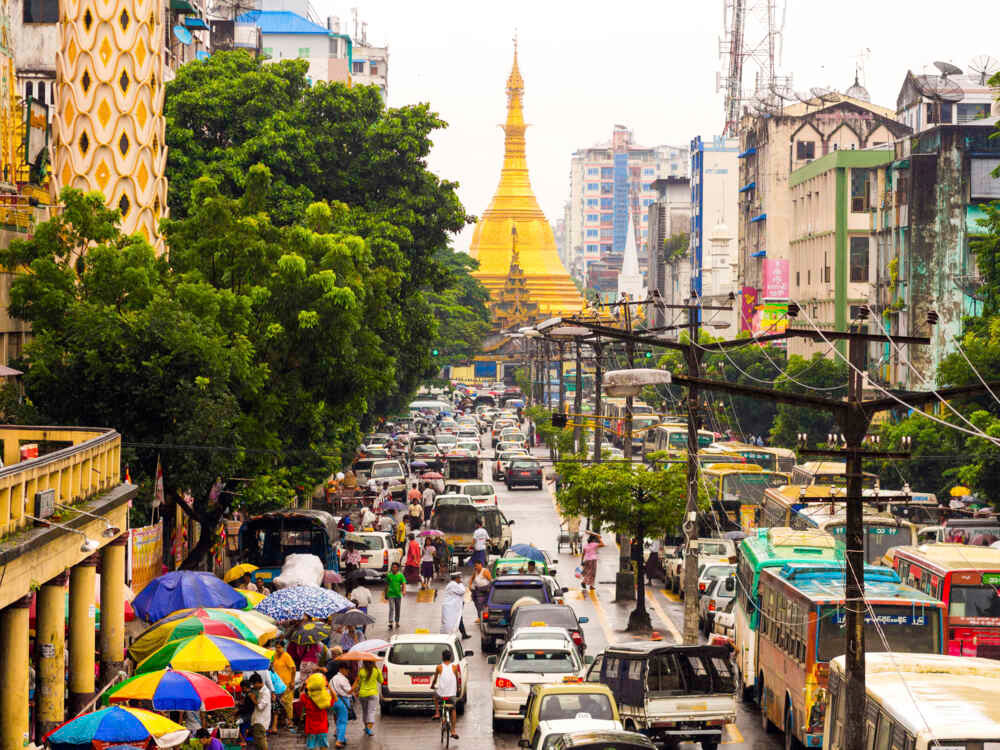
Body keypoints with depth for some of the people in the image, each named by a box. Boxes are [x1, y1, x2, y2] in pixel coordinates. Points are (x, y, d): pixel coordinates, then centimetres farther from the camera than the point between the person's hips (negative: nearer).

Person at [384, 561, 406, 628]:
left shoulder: (401, 575, 0)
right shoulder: (389, 575, 4)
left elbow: (404, 584, -8)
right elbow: (386, 586, 12)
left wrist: (404, 591, -28)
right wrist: (386, 595, 16)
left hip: (398, 595, 1)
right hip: (391, 595, -1)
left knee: (397, 609, 11)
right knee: (391, 609, -12)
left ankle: (397, 622, 27)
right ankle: (391, 623, -19)